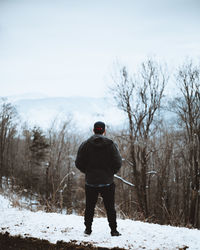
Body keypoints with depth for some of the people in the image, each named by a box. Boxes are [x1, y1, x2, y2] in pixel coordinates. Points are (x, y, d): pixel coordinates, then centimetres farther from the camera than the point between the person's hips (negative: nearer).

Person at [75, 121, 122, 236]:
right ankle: (114, 230, 8)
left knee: (90, 207, 13)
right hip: (107, 182, -1)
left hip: (91, 182, 1)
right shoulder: (110, 144, -6)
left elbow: (79, 163, -2)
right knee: (110, 207, 6)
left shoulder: (85, 144, -2)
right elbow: (118, 162, -8)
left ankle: (88, 229, 18)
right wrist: (111, 172, 8)